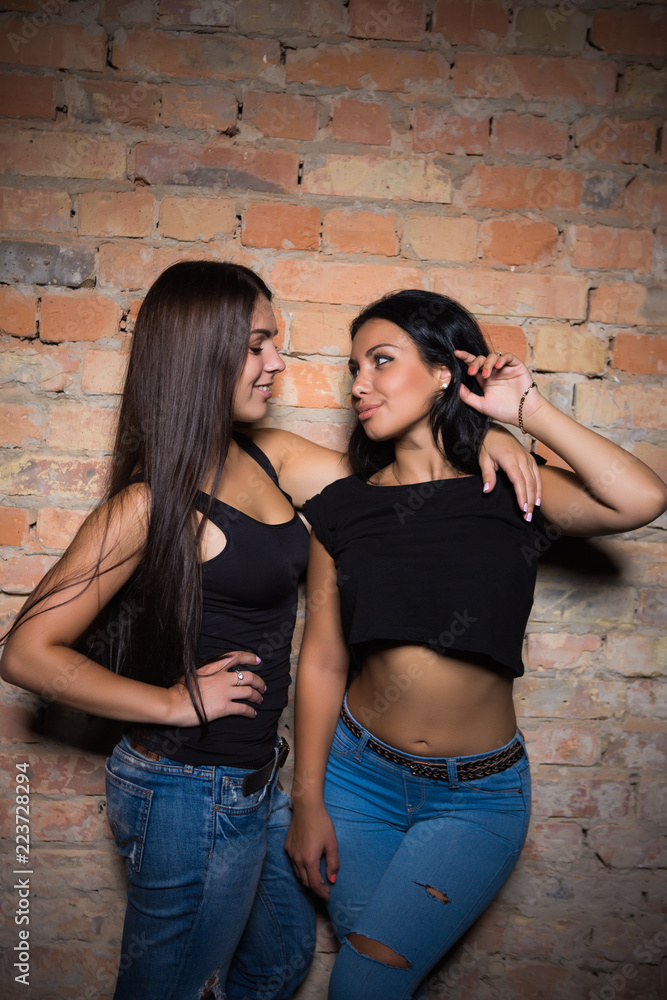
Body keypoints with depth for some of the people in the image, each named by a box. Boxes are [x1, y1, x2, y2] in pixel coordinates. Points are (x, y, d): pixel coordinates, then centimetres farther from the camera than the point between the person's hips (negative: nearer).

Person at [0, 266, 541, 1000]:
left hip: (255, 778, 8)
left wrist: (478, 434, -10)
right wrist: (175, 703, -18)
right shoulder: (152, 503, -22)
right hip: (189, 797, -8)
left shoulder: (266, 456, 0)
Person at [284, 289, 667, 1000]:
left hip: (478, 796, -2)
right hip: (359, 774, 2)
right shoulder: (343, 507, -3)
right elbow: (322, 660, -1)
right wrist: (307, 801, 1)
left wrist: (528, 411, -17)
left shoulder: (512, 494, -7)